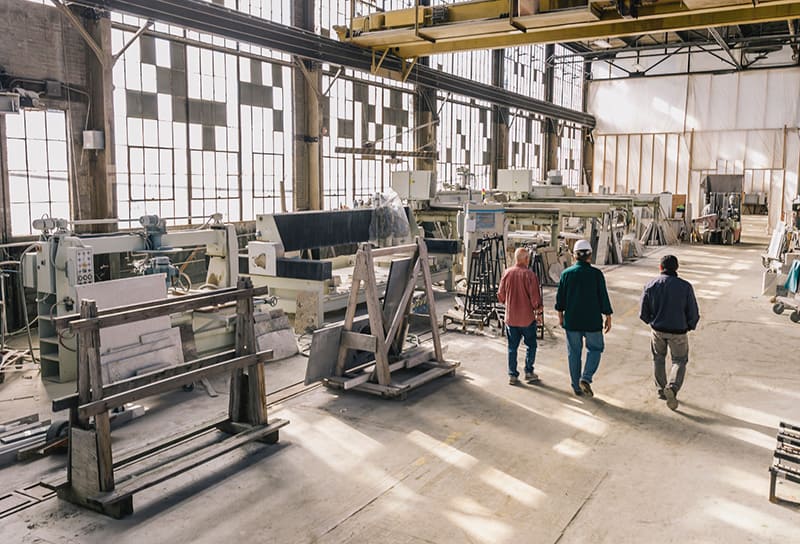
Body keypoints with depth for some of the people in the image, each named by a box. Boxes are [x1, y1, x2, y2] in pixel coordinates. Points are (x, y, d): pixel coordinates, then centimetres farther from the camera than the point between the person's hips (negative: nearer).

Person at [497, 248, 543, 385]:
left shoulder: (507, 273, -2)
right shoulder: (529, 274, -14)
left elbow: (500, 295, 4)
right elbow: (535, 296, -14)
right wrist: (538, 309, 4)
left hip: (510, 317, 3)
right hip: (527, 317, -3)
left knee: (512, 347, 11)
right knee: (531, 345, 14)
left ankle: (512, 375, 13)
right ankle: (529, 372, 17)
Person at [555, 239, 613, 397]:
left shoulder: (566, 273, -3)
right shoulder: (596, 274, -9)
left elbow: (560, 297, 3)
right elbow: (603, 297, -7)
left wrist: (560, 315, 16)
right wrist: (608, 318, 3)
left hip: (571, 321, 2)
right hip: (592, 321, -2)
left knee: (574, 352, 11)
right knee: (595, 348, 15)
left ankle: (577, 387, 17)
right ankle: (586, 378, -3)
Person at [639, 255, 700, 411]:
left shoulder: (650, 286, -8)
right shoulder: (685, 286, -13)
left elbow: (643, 314, -5)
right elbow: (693, 314, -9)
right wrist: (690, 326, 13)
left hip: (657, 330, 2)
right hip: (678, 332, -2)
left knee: (658, 359, 23)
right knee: (679, 361, 14)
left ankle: (661, 389, 30)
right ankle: (672, 388, -9)